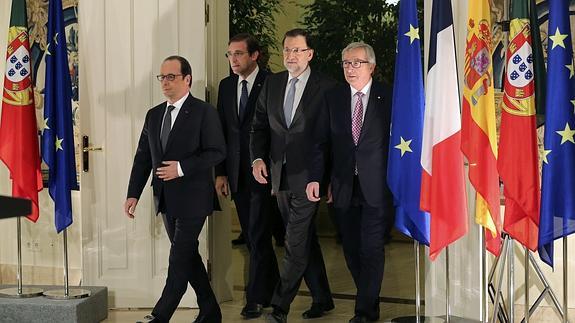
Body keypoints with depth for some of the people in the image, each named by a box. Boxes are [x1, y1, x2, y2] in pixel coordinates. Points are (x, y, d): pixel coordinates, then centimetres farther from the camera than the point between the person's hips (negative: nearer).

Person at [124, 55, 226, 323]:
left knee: (180, 257, -6)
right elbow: (142, 157, 11)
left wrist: (181, 168, -21)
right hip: (166, 199, 7)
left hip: (192, 198, -7)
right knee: (188, 255, 13)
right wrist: (133, 194, 3)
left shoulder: (204, 112, -7)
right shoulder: (153, 115, 12)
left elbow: (217, 152, -13)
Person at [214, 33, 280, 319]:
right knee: (253, 237, 12)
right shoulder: (226, 86, 10)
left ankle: (255, 298, 5)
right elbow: (222, 131, 12)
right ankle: (273, 289, 26)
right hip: (237, 175, 6)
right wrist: (221, 172, 7)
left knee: (258, 236, -4)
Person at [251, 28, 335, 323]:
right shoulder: (272, 83, 9)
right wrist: (258, 157, -3)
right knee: (305, 241, 16)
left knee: (296, 245, -7)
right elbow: (260, 125, 13)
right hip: (280, 175, 6)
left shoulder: (325, 87, -6)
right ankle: (322, 299, 29)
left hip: (307, 177, -6)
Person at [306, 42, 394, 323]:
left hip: (376, 186, -4)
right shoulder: (333, 98, 8)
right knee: (351, 249, 9)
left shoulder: (388, 97, -1)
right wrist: (315, 178, -4)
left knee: (371, 249, -4)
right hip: (344, 187, 4)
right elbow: (321, 141, 6)